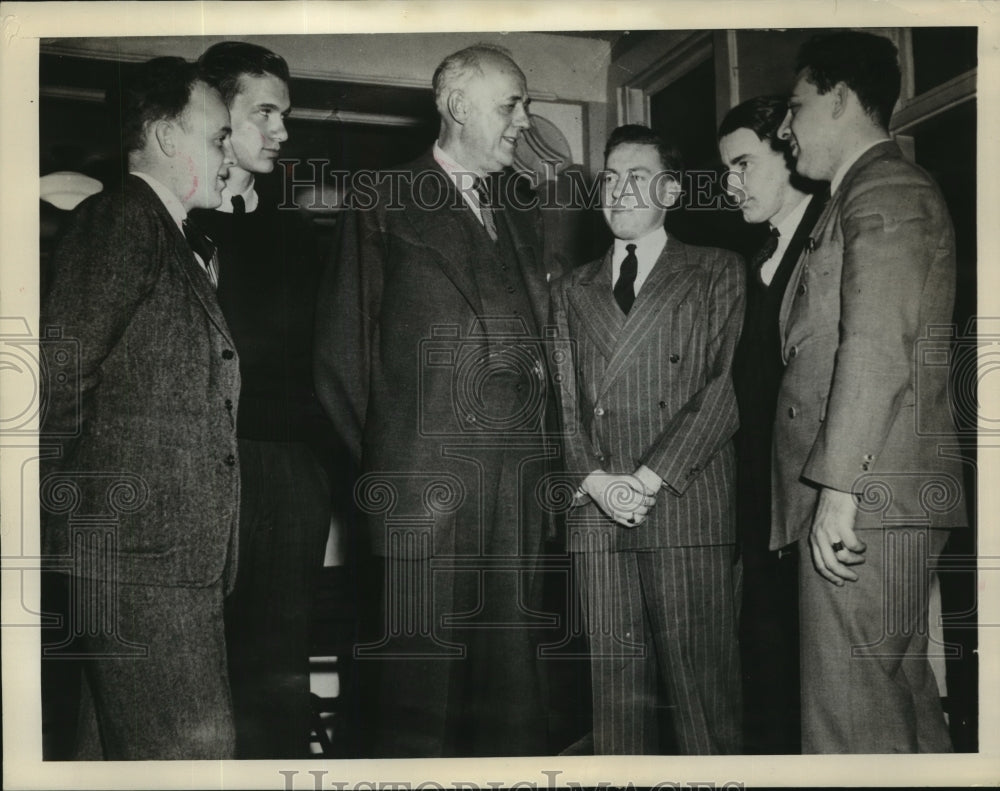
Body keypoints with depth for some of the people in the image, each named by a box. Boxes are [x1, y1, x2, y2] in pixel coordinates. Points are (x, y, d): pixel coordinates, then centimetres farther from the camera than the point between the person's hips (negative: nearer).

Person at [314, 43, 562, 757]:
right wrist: (379, 457, 2)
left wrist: (541, 442, 9)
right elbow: (344, 350, 2)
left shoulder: (522, 214, 20)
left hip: (519, 480, 5)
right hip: (422, 483, -5)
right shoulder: (388, 206, 3)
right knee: (419, 686, -1)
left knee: (513, 673, 7)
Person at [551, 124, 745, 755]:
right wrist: (594, 479, -4)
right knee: (617, 680, 3)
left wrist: (648, 477, -9)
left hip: (689, 507, -3)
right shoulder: (572, 291, 21)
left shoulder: (717, 273, 10)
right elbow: (562, 400, 14)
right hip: (598, 511, 3)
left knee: (702, 678, -5)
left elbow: (725, 387, -1)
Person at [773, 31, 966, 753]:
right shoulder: (877, 192, 23)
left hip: (866, 501, -11)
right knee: (903, 699, 16)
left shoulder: (886, 192, -9)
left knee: (852, 721, -7)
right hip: (875, 502, 11)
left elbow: (876, 347, -19)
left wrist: (838, 486, -22)